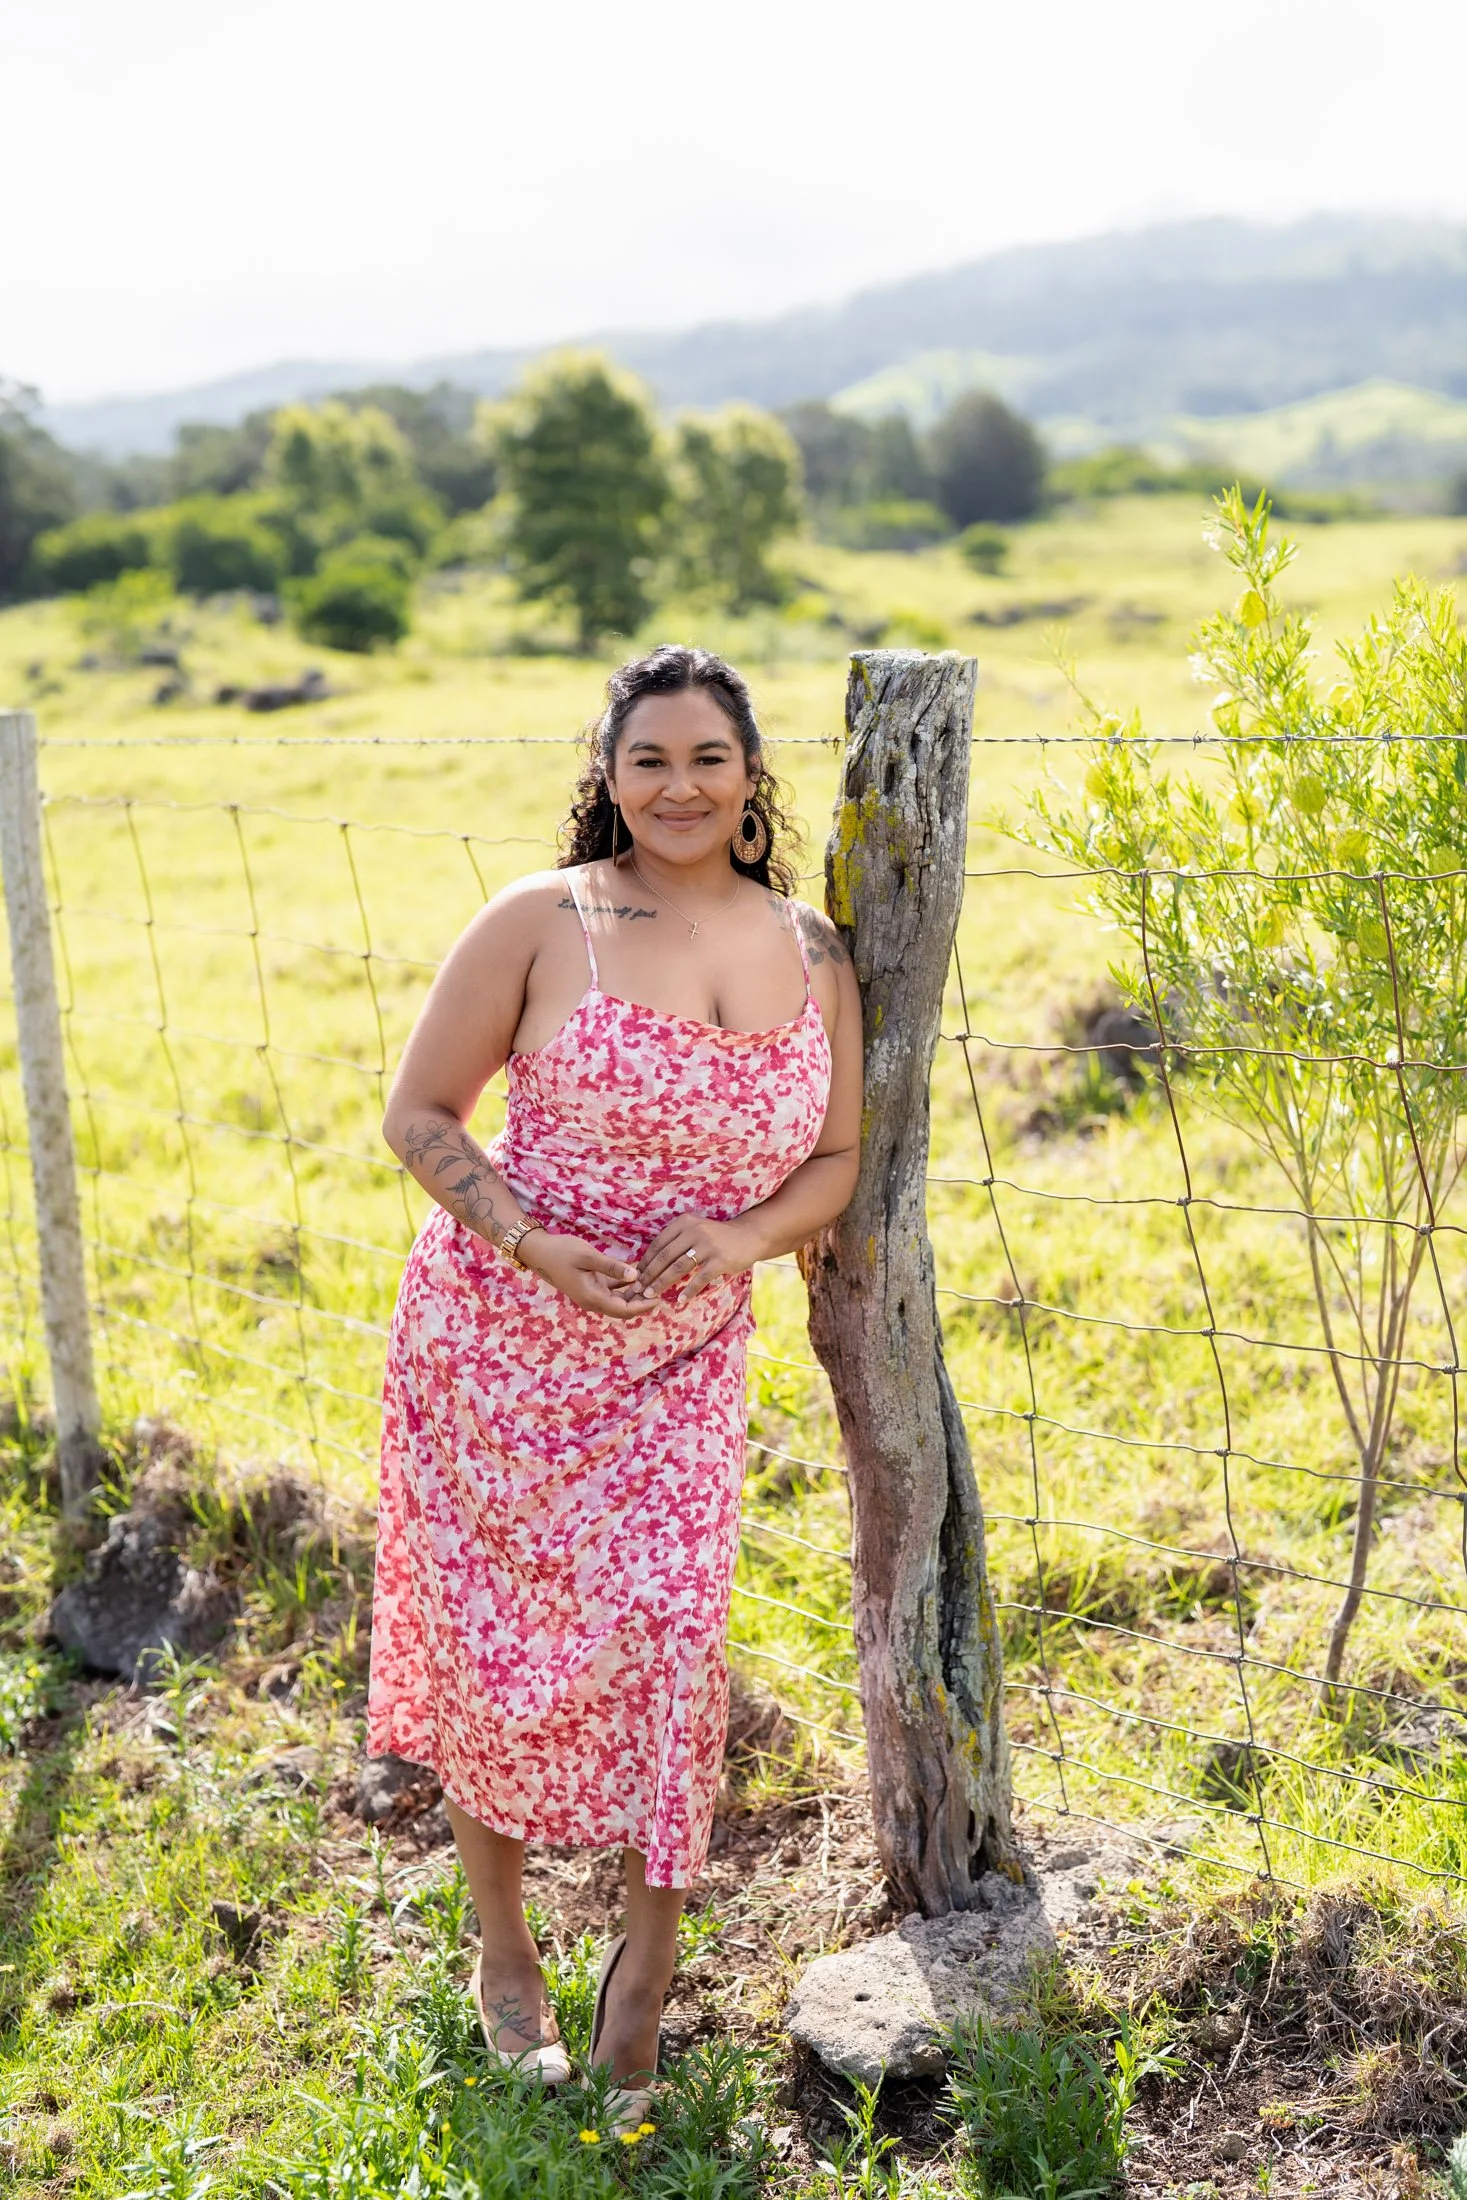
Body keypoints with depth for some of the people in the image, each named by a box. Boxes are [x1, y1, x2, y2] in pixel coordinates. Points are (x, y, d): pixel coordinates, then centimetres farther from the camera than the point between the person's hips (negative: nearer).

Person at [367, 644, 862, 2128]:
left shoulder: (811, 952, 4)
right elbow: (417, 1114, -5)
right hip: (498, 1336, -2)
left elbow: (836, 1154, 10)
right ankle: (501, 1946, 31)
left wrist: (748, 1234, -11)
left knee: (666, 1630, -4)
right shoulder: (539, 923, -8)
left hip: (680, 1360, 2)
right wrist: (537, 1244, -18)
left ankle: (647, 1949, 23)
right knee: (492, 1632, 8)